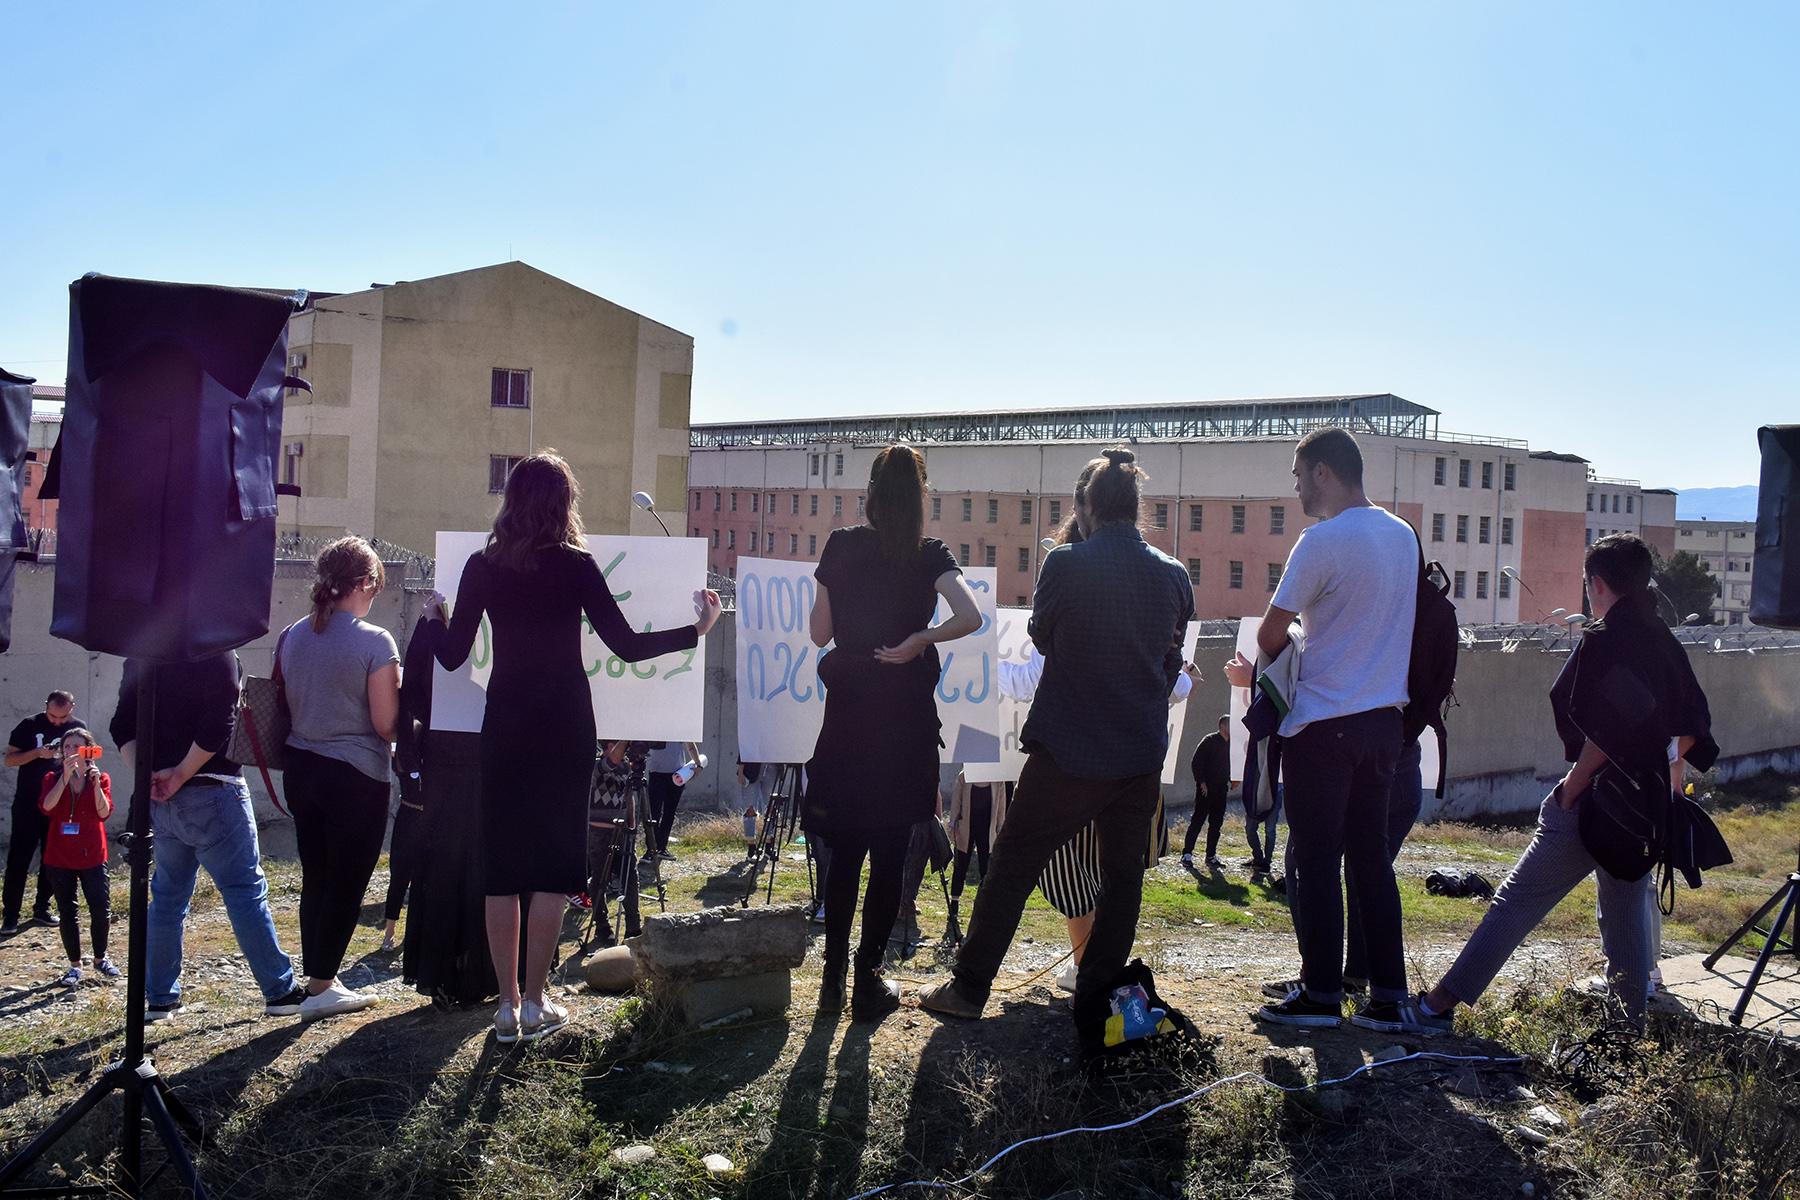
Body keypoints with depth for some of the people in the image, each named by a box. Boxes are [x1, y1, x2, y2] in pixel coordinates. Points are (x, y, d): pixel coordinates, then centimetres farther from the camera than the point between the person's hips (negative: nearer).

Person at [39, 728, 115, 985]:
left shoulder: (101, 778, 1)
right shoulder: (53, 779, 2)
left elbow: (104, 812, -14)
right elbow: (46, 807, -19)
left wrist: (96, 783, -25)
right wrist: (66, 776, -28)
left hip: (92, 857, 0)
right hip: (60, 858, 1)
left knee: (102, 911, -3)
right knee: (67, 914, 6)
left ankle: (100, 958, 19)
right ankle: (75, 966, 17)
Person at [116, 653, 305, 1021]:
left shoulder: (139, 658, 12)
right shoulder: (215, 651, -11)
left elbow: (122, 729, 11)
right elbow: (218, 724, -20)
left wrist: (144, 774, 0)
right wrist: (181, 774, -12)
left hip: (160, 797, 7)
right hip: (211, 792, -7)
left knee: (168, 895, 16)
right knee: (246, 890, -3)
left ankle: (159, 998, 19)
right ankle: (281, 992, 0)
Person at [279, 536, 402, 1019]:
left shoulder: (291, 636, 3)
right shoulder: (374, 642, -15)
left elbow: (282, 707, 13)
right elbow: (386, 724, -15)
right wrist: (398, 689, 3)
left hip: (300, 768, 6)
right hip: (355, 776, -6)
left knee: (315, 876, 17)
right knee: (347, 882, 6)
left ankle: (318, 977, 25)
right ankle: (321, 985, 9)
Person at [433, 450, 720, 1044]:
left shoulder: (483, 566, 1)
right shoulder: (576, 565, -6)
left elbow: (452, 656, 4)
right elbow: (627, 645, -9)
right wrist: (696, 629, 2)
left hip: (505, 725, 2)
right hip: (564, 726, -2)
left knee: (501, 865, 8)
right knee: (553, 862, 5)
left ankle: (508, 1004, 11)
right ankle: (534, 1002, 8)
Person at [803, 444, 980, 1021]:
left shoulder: (841, 546, 0)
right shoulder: (930, 554, -5)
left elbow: (819, 632, 3)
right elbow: (970, 617, -21)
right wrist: (918, 641, -10)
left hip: (847, 712, 2)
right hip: (905, 715, -2)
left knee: (845, 848, 12)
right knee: (890, 850, 6)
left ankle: (833, 976, 15)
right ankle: (868, 982, 9)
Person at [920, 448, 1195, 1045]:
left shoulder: (1065, 565, -11)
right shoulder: (1174, 576, 1)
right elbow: (1171, 662, 12)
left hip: (1066, 751, -3)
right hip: (1142, 755, 4)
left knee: (1011, 868, 9)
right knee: (1122, 881, 14)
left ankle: (969, 987, 17)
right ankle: (1095, 1007, 19)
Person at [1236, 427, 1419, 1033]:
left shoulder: (1323, 540, -14)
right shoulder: (1403, 535, 10)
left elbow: (1272, 631, -11)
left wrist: (1259, 664, 12)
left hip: (1324, 724, -7)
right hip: (1384, 719, 7)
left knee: (1315, 862, 3)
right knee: (1371, 858, 12)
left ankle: (1320, 995, 10)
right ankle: (1388, 997, 15)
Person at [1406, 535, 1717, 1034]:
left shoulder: (1603, 640, -15)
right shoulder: (1664, 642, 10)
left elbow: (1603, 734, -23)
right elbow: (1693, 727, 13)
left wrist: (1570, 788, -15)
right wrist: (1655, 770, 18)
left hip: (1594, 804, -8)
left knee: (1515, 902, -6)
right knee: (1625, 910, 20)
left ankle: (1438, 1006, -5)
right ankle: (1633, 1020, 25)